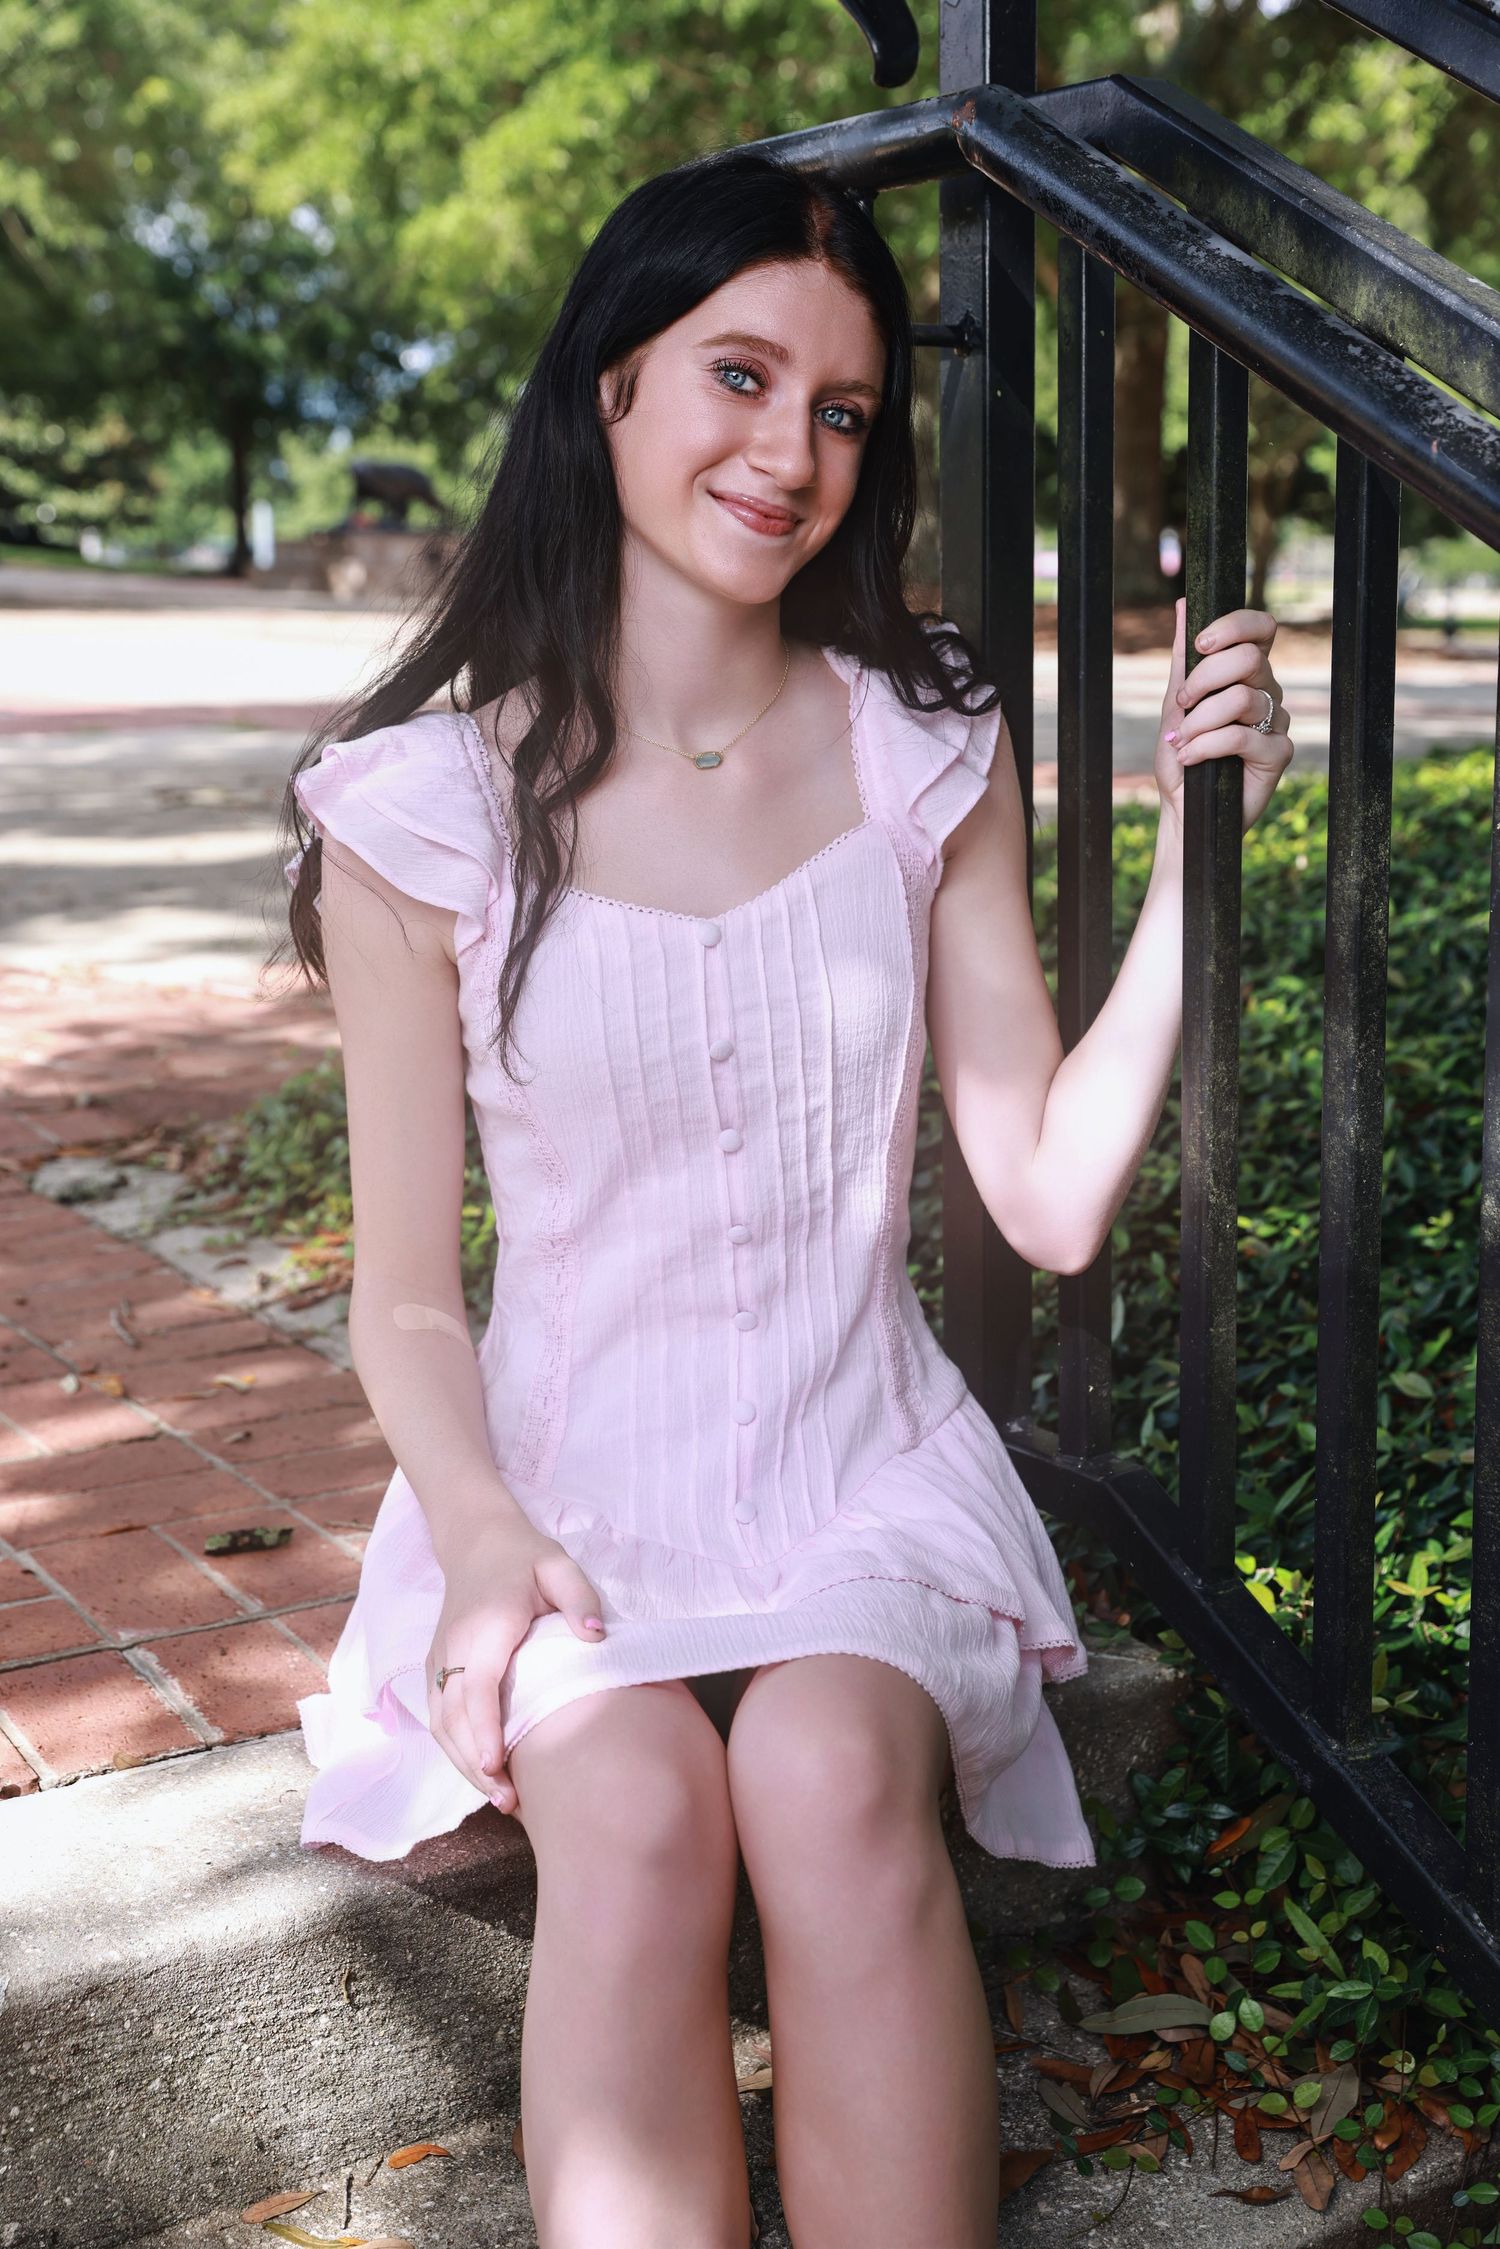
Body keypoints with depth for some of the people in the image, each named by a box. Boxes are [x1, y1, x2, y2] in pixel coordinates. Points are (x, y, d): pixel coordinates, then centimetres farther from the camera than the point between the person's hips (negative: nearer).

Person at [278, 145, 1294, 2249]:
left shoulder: (924, 754, 2)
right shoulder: (428, 805, -4)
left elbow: (1054, 1198, -1)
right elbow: (407, 1295, 0)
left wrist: (1193, 843, -7)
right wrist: (480, 1536, -20)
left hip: (871, 1468, 1)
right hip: (575, 1477, -1)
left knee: (831, 1774, -30)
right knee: (636, 1804, -31)